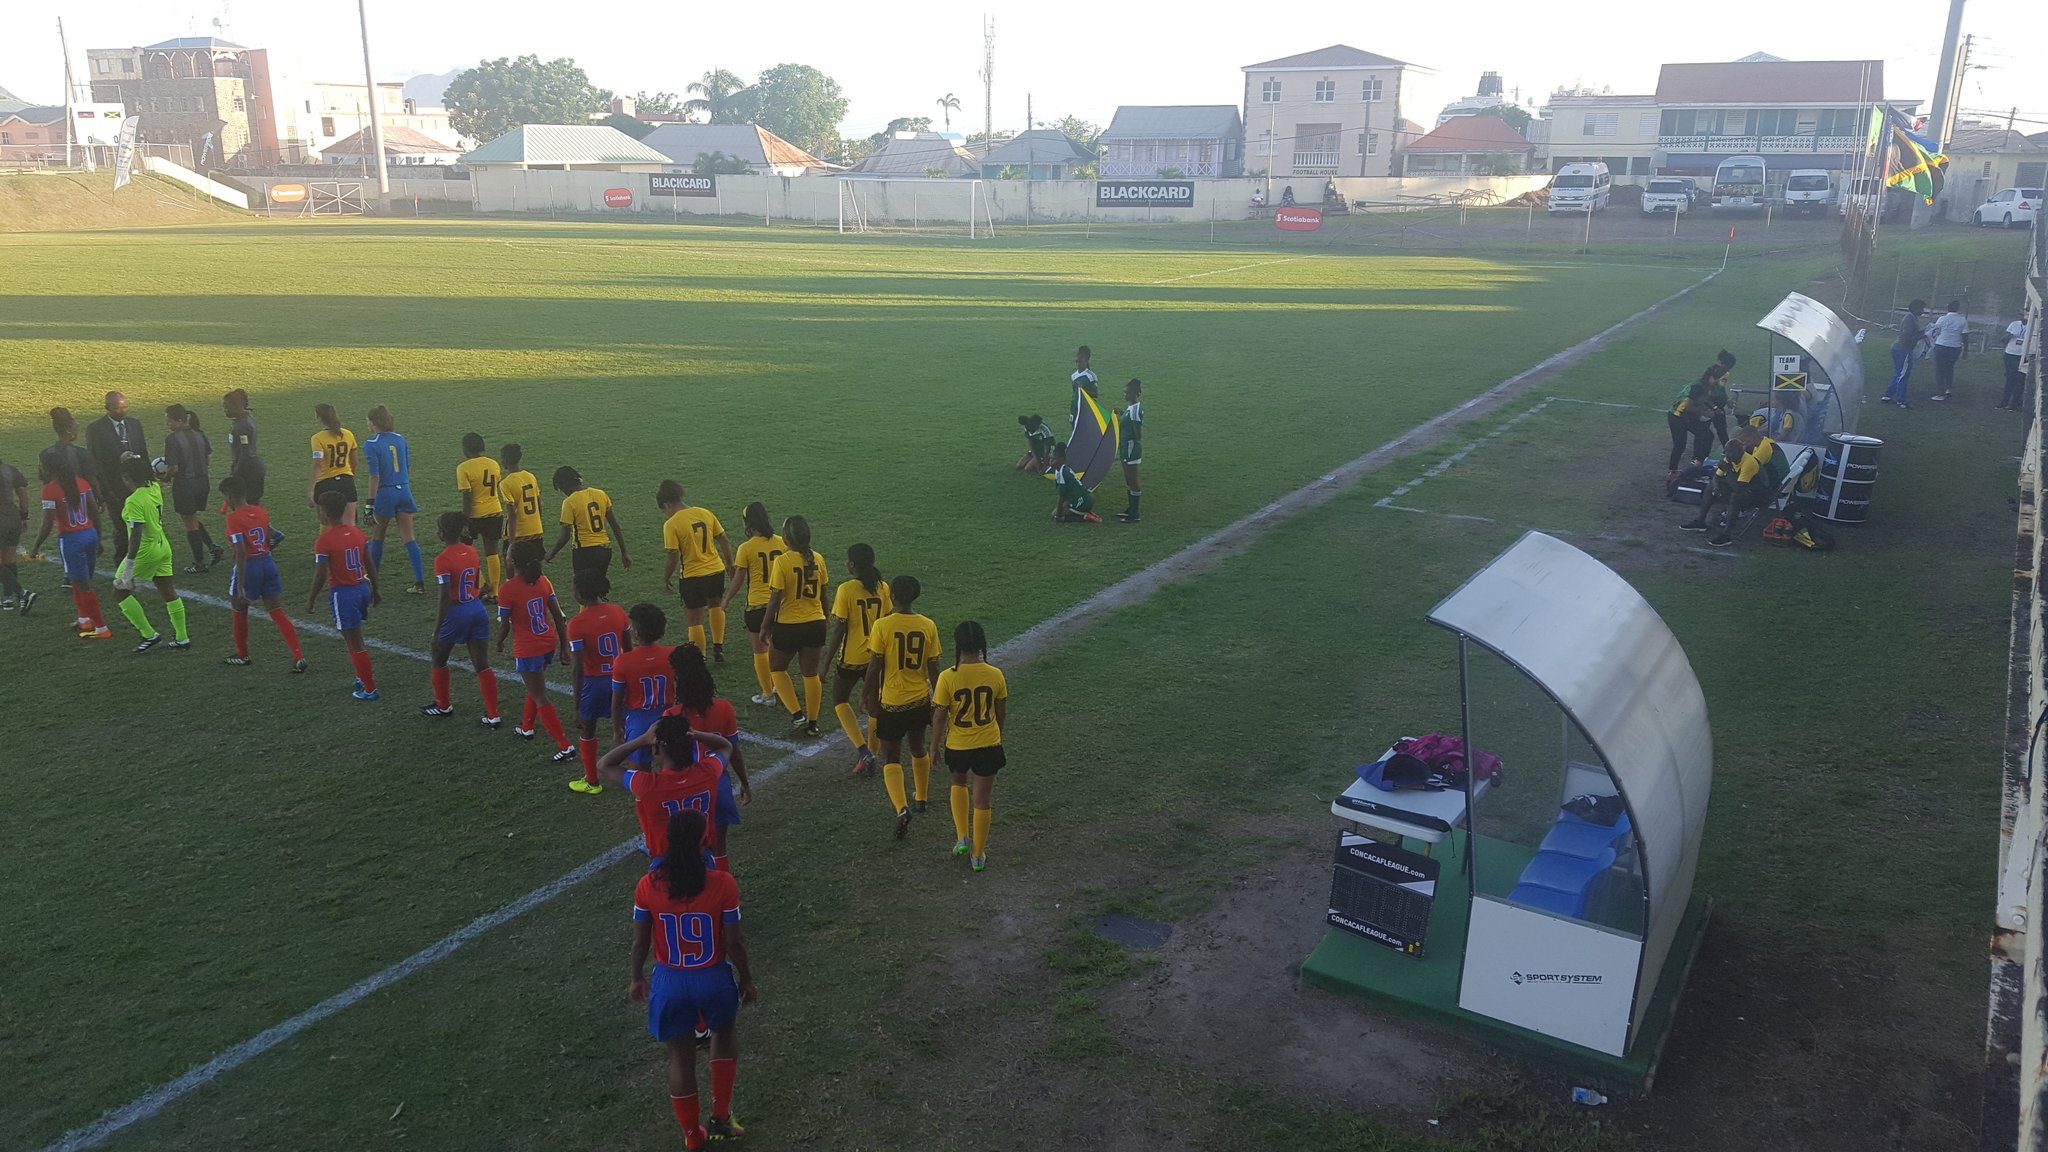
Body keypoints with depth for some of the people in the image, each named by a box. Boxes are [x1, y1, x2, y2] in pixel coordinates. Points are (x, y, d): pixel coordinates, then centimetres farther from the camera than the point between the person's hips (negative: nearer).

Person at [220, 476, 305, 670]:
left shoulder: (234, 518, -16)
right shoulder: (261, 512, 4)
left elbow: (241, 553, -21)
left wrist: (240, 586, -20)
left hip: (248, 567, -6)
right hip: (268, 562, 6)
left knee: (240, 610, 19)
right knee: (277, 613, 6)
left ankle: (242, 655, 33)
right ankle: (299, 656, -5)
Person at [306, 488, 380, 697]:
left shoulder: (324, 541, -16)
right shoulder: (357, 532, 3)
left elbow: (321, 576, -16)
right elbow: (370, 564, 9)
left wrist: (311, 600, -3)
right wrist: (375, 590, 19)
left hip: (343, 593, -7)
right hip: (363, 588, 7)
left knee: (355, 643, 1)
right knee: (355, 638, 25)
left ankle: (369, 689, 6)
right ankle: (363, 676, 30)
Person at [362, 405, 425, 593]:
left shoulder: (371, 445, -10)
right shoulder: (400, 439, 6)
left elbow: (375, 477, -14)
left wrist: (370, 504, -12)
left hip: (385, 493, -4)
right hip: (404, 491, 5)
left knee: (377, 537, 14)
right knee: (408, 538, 3)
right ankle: (420, 583, -4)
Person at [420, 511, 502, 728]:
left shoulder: (443, 560, -18)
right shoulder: (472, 552, 3)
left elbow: (445, 598, -19)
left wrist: (436, 631, -14)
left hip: (456, 613, -6)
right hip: (478, 610, 6)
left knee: (439, 659, 20)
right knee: (482, 665, 7)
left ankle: (443, 705, 35)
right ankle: (493, 715, 6)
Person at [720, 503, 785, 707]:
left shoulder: (746, 548, -12)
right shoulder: (781, 543, -2)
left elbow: (738, 581, -6)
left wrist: (726, 600, 10)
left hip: (757, 604, -4)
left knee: (759, 650, 9)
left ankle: (767, 694, 15)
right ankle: (777, 684, 29)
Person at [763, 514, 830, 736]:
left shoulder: (782, 562, -17)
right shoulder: (818, 559, -1)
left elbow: (774, 601, -15)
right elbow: (823, 595, 8)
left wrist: (765, 626, -2)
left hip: (788, 626, -4)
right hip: (815, 624, 4)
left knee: (776, 668, 18)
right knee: (810, 673, 15)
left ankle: (796, 714, 9)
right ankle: (812, 723, 21)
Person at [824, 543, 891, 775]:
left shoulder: (846, 590, -15)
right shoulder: (883, 588, -1)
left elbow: (839, 630, -14)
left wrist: (827, 662, -7)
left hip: (851, 657, -4)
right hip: (877, 657, 4)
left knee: (840, 700, 15)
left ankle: (863, 750, 1)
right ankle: (871, 757, 21)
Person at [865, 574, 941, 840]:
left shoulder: (882, 626, -14)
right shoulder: (928, 626, -5)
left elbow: (875, 668, -11)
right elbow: (933, 668, -1)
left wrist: (871, 700, 2)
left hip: (891, 702, -4)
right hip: (920, 700, 4)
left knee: (891, 759, 5)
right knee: (918, 749, 26)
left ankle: (902, 809, -15)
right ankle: (921, 799, 42)